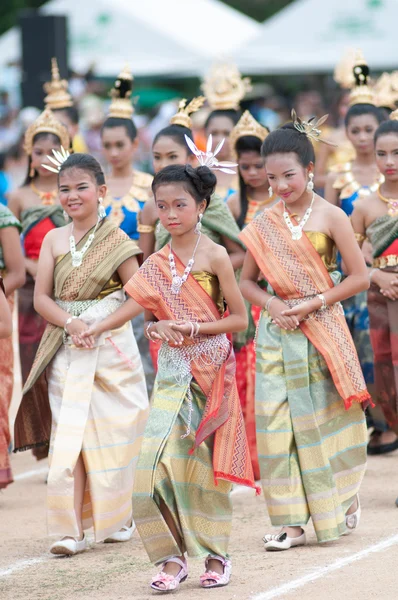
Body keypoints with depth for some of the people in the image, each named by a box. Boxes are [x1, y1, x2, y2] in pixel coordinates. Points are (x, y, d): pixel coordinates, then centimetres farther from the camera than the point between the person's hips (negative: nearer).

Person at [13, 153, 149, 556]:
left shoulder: (116, 241, -2)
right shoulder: (54, 240, 7)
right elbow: (41, 298, 4)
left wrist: (98, 327, -17)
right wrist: (71, 324, -14)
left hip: (111, 347, -2)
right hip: (67, 352, 2)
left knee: (112, 434, 4)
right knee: (68, 436, -6)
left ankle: (116, 519, 21)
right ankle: (71, 529, -9)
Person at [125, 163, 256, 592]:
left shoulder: (214, 257, -5)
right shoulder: (155, 264, 7)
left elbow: (239, 318, -4)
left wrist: (197, 327, -16)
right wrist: (158, 328, -8)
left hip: (210, 369, -3)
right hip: (172, 370, 3)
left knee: (205, 459, 2)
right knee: (158, 458, -9)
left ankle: (215, 554, 14)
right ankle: (172, 556, -3)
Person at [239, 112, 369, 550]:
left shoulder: (330, 217, -6)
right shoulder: (265, 223, 3)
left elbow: (359, 277, -6)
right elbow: (246, 280, 10)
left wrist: (313, 303, -14)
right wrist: (272, 304, -9)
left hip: (321, 329, -3)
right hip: (277, 333, 3)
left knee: (327, 415, 6)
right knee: (278, 422, -3)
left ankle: (345, 497, 29)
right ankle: (292, 520, 0)